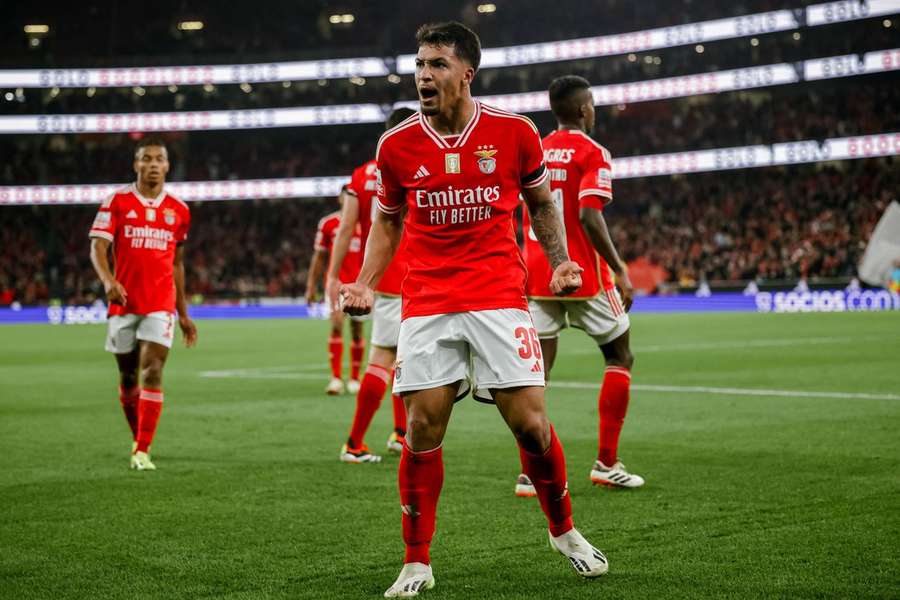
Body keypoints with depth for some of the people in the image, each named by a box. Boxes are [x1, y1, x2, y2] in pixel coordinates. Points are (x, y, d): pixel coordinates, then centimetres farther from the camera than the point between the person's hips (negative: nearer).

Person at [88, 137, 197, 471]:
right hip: (124, 303, 0)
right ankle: (138, 439, 31)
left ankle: (142, 451, -13)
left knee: (152, 373, -13)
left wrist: (184, 313, 18)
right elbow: (98, 247, -7)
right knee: (128, 376, 10)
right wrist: (108, 280, -27)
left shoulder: (178, 210, 8)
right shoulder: (117, 202, 1)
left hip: (161, 305, 0)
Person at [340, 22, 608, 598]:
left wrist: (560, 262, -1)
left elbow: (542, 203, 13)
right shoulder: (397, 144, 1)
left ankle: (564, 530, 21)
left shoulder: (514, 131, -2)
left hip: (500, 297, -1)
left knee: (530, 421, -5)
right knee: (423, 428, -4)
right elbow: (388, 220, 15)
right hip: (426, 304, 1)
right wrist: (366, 284, 3)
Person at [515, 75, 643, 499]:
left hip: (536, 274, 5)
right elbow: (589, 216, -20)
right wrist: (620, 270, -16)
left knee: (538, 369, 3)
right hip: (583, 275, -5)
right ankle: (607, 463, 10)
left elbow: (525, 218, 13)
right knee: (620, 358, 12)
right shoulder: (592, 152, -8)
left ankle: (531, 473, -4)